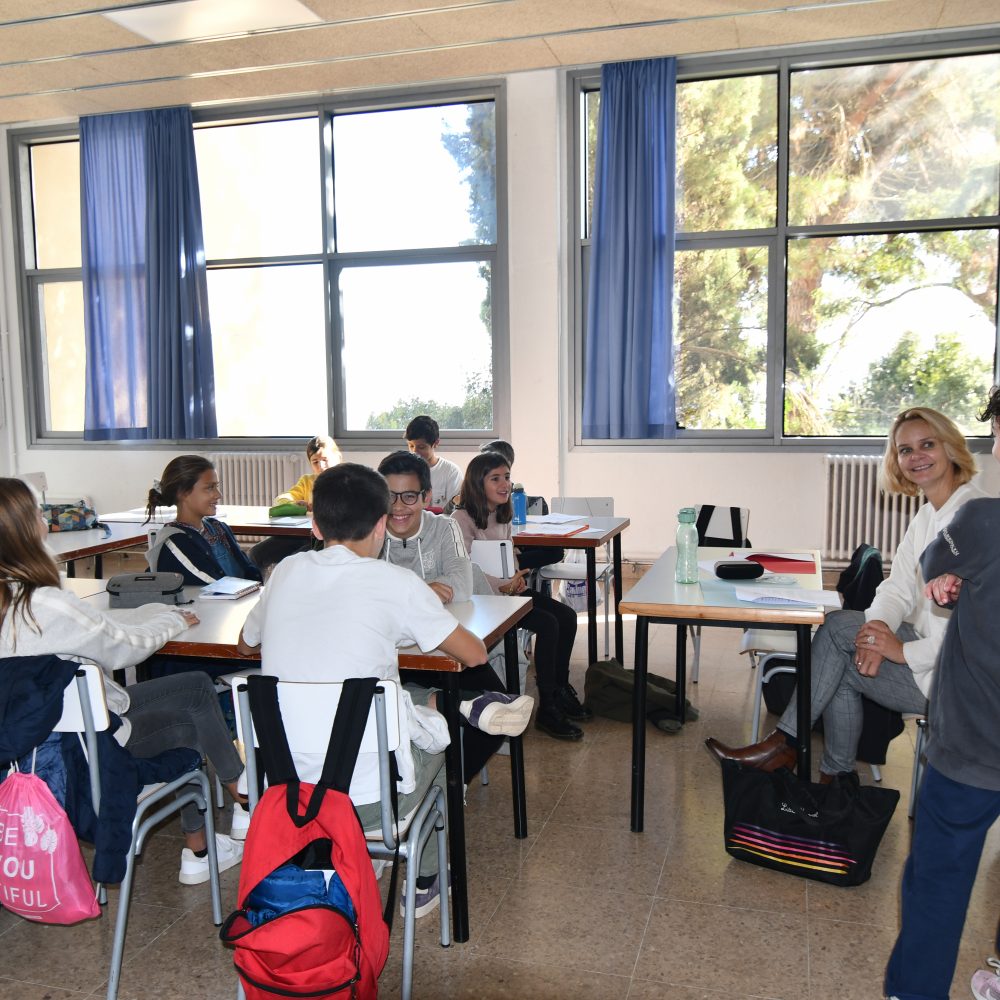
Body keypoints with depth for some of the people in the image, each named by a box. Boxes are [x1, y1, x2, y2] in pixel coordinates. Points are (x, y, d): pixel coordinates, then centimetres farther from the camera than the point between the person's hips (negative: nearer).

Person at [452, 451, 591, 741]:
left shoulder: (503, 516, 14)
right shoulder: (462, 519, -13)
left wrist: (517, 578, 0)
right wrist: (503, 585, -23)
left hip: (507, 590, 9)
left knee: (567, 617, -6)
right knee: (547, 624, -22)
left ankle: (561, 690, 10)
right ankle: (547, 709, -12)